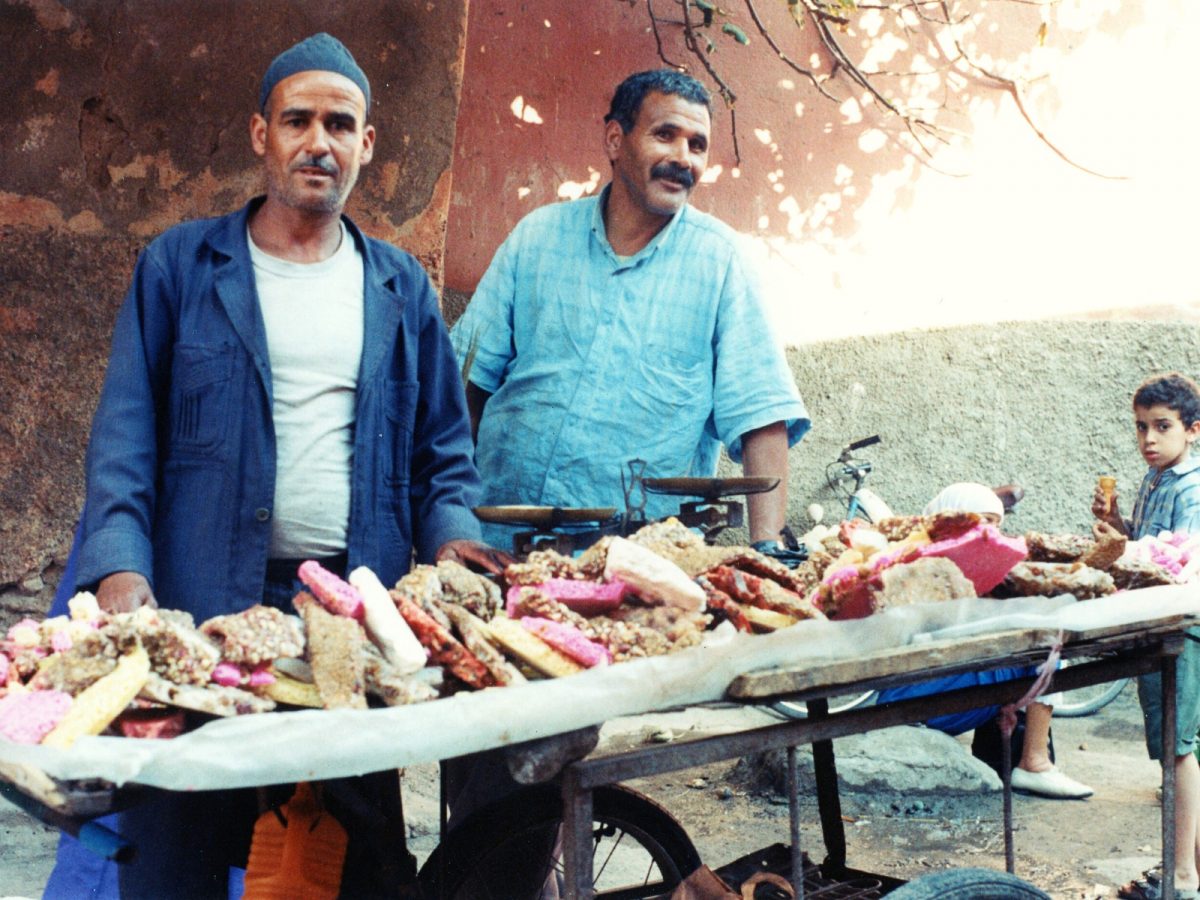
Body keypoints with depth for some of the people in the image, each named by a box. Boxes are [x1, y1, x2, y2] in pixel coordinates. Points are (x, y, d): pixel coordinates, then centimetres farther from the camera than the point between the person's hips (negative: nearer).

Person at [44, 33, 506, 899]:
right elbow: (126, 438, -1)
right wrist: (120, 572, -16)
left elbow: (442, 452, 13)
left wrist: (452, 537, -7)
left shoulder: (402, 287, 12)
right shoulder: (181, 266, 4)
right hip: (203, 604, -2)